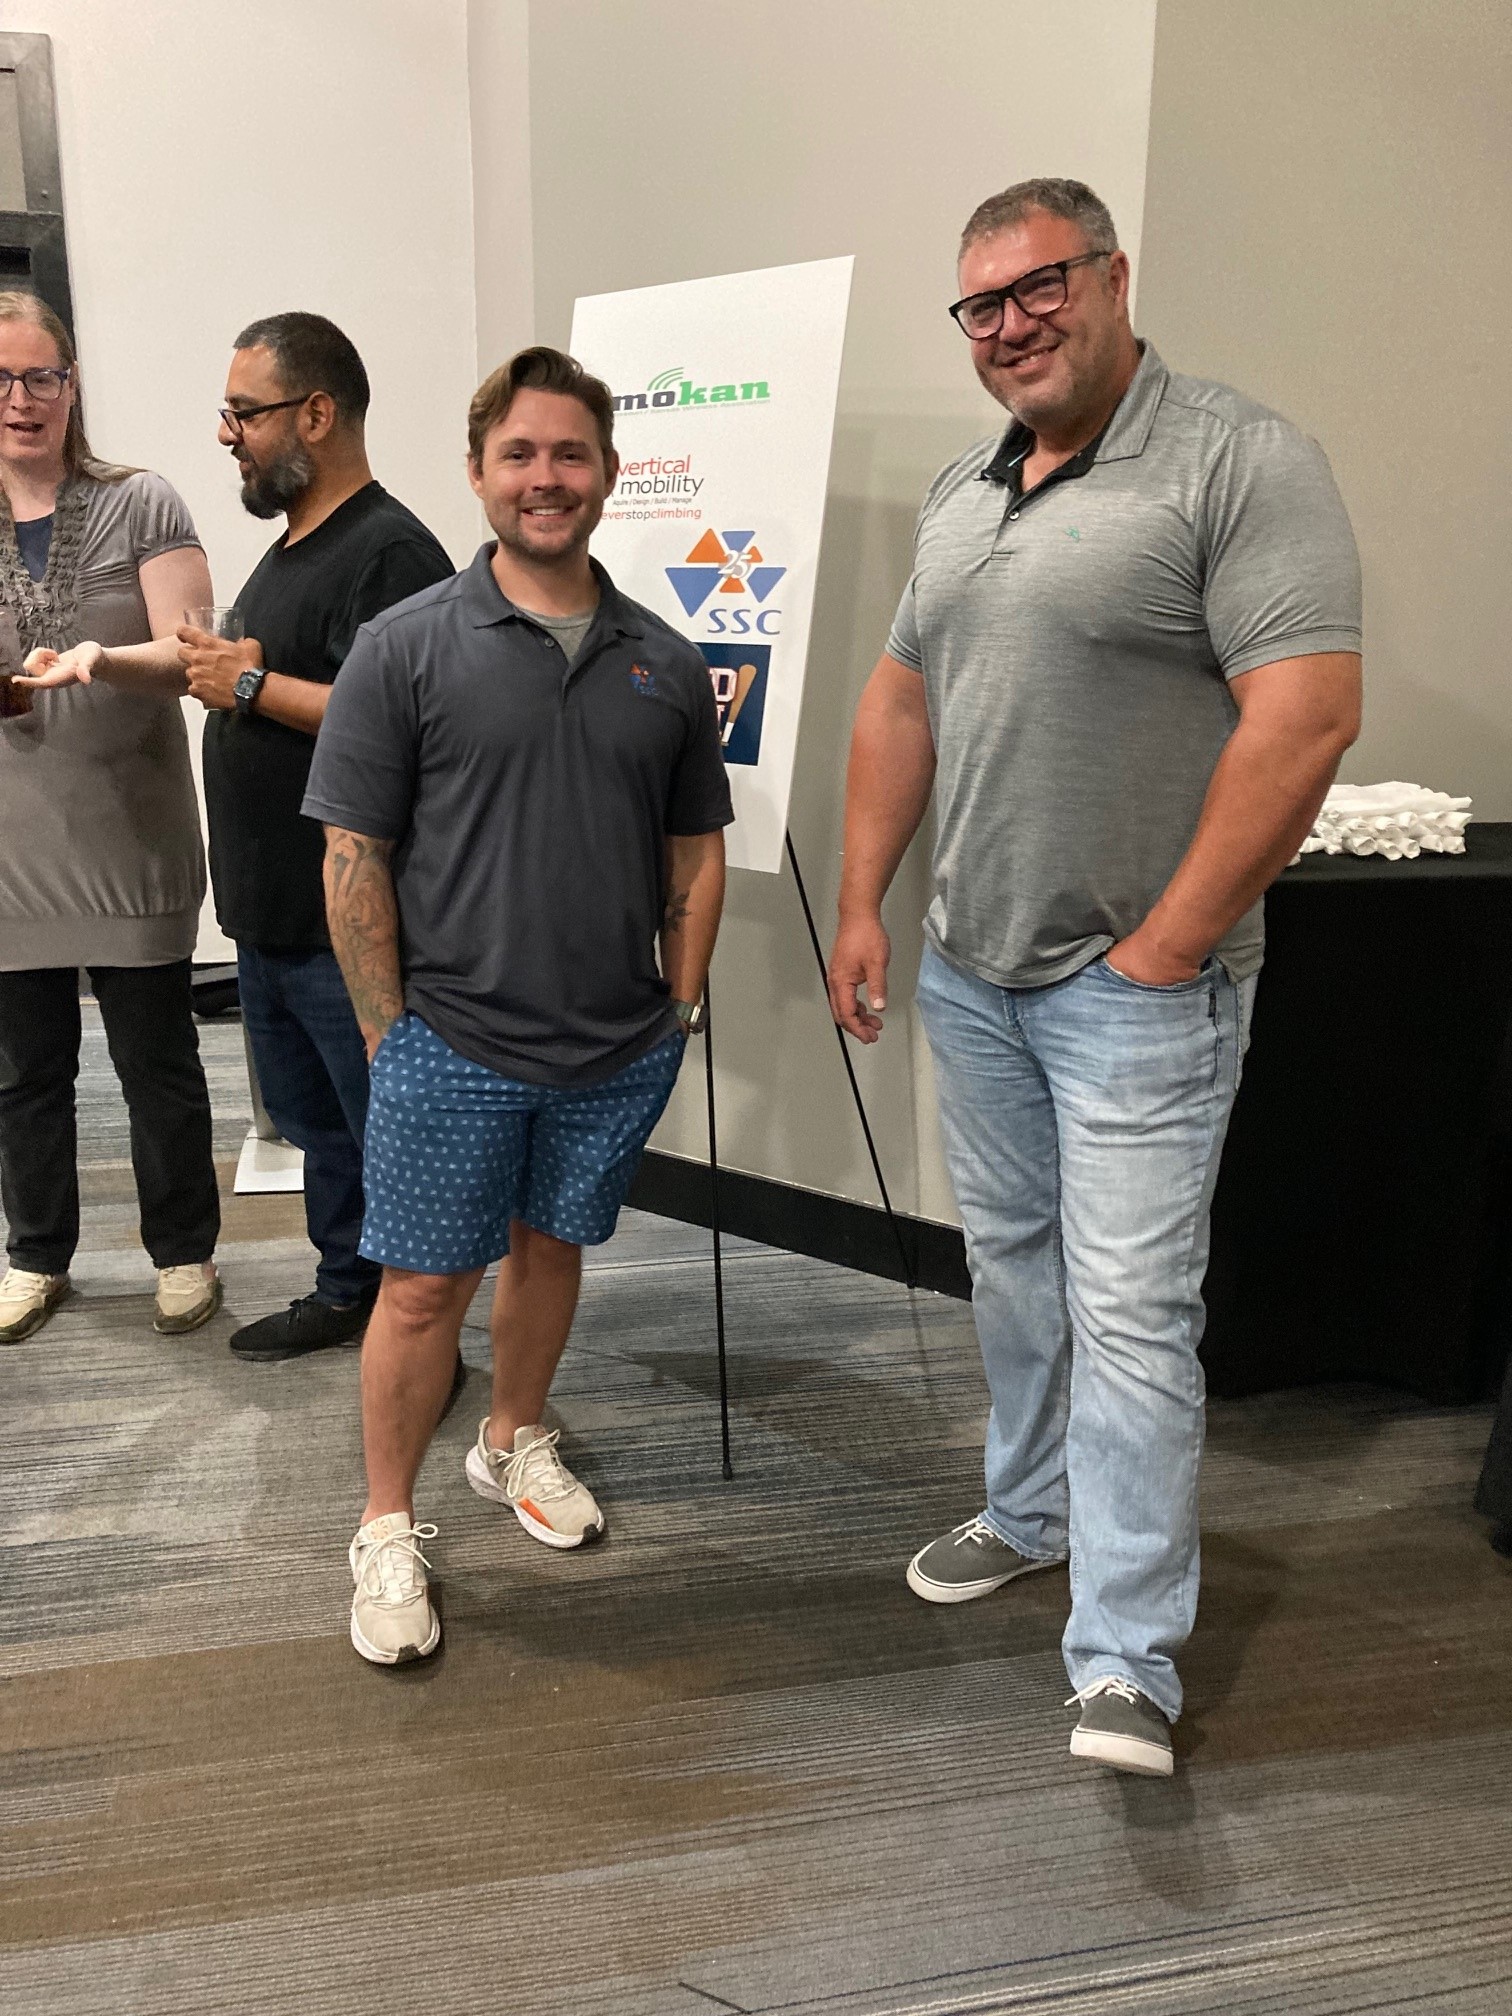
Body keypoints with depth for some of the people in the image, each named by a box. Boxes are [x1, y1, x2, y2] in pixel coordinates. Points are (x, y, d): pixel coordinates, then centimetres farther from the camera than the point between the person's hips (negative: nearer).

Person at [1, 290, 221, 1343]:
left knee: (158, 1060, 7)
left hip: (134, 840, -3)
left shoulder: (142, 505, -1)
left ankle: (184, 1251, 25)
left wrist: (98, 660, -30)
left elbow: (189, 655, -10)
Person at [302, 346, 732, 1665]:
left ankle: (516, 1442, 42)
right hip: (451, 1047, -3)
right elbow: (354, 860, -6)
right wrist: (390, 1035, -7)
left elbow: (697, 856, 10)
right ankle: (390, 1531, 22)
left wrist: (678, 1014, 6)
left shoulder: (666, 664, 4)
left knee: (551, 1247, 19)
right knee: (424, 1289, 4)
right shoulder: (408, 649, -6)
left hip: (619, 1054, 4)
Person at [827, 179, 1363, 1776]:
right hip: (969, 971, 7)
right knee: (1010, 1264, 18)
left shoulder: (1238, 463, -11)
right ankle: (1032, 1509, 38)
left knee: (1128, 1308, -4)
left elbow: (1305, 716, -19)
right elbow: (899, 704, 17)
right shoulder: (959, 496, 13)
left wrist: (1169, 947, -18)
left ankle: (1125, 1661, 7)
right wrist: (862, 905, 9)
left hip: (1133, 985, -7)